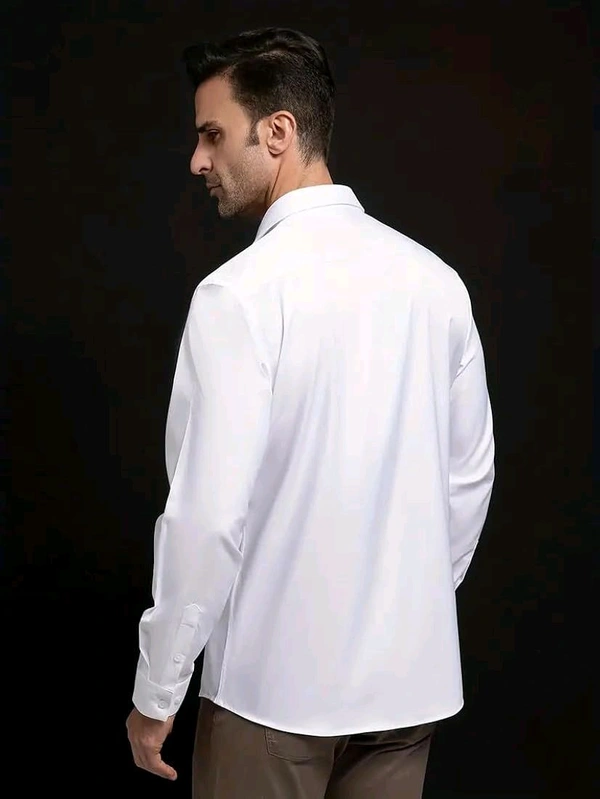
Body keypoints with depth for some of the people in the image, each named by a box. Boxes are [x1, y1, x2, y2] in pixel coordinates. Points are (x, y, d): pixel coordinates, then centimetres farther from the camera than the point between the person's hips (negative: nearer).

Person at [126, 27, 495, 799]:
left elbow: (209, 512, -20)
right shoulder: (434, 279, 0)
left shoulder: (242, 291, -17)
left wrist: (156, 691, -8)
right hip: (411, 674, 5)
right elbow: (470, 475, 7)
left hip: (277, 680, -5)